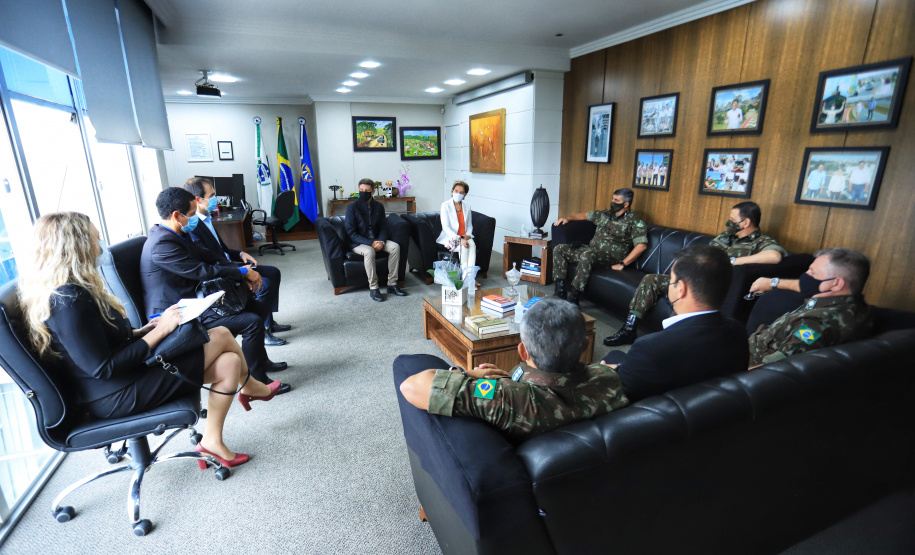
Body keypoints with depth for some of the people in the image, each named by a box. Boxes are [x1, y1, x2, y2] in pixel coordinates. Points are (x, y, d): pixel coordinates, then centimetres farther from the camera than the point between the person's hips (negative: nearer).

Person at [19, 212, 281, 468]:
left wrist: (143, 331, 3)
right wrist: (159, 331, -19)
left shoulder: (66, 290, 6)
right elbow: (103, 369, -25)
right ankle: (251, 388, 16)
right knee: (221, 335, -7)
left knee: (229, 363, 1)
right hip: (118, 396, -10)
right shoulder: (68, 301, -26)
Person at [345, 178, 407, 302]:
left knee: (395, 246, -21)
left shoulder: (379, 207, 4)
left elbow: (383, 227, 7)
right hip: (359, 243, -4)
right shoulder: (352, 207, -9)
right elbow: (351, 233, -13)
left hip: (376, 240, 5)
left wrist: (381, 241, -16)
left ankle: (392, 284, -15)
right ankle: (373, 288, -27)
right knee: (369, 251, -37)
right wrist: (370, 243, -23)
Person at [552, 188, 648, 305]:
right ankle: (561, 292, -16)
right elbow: (586, 215, 33)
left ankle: (573, 299, -35)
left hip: (610, 257, -7)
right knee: (559, 249, -7)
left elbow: (641, 245, -12)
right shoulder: (605, 214, 19)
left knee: (587, 255, -40)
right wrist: (568, 218, 17)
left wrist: (622, 264, -18)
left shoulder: (634, 221, -2)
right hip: (592, 252, 8)